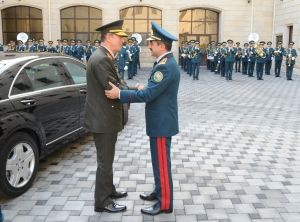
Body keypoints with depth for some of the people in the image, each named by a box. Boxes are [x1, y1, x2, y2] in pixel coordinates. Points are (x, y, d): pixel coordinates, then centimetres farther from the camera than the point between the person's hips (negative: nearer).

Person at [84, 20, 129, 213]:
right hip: (103, 118, -10)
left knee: (107, 159, 22)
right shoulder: (101, 59, -22)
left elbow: (115, 86, 12)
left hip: (105, 116, 10)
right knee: (105, 161, 1)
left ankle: (108, 190, 38)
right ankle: (102, 201, 15)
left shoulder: (104, 56, 11)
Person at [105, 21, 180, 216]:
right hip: (161, 120, 10)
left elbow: (148, 95, -26)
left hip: (162, 123, -10)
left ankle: (165, 203, 12)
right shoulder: (167, 62, 11)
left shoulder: (165, 66, -23)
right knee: (159, 161, 20)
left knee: (162, 163, 0)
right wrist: (144, 89, 13)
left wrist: (120, 94, -22)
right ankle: (160, 192, 35)